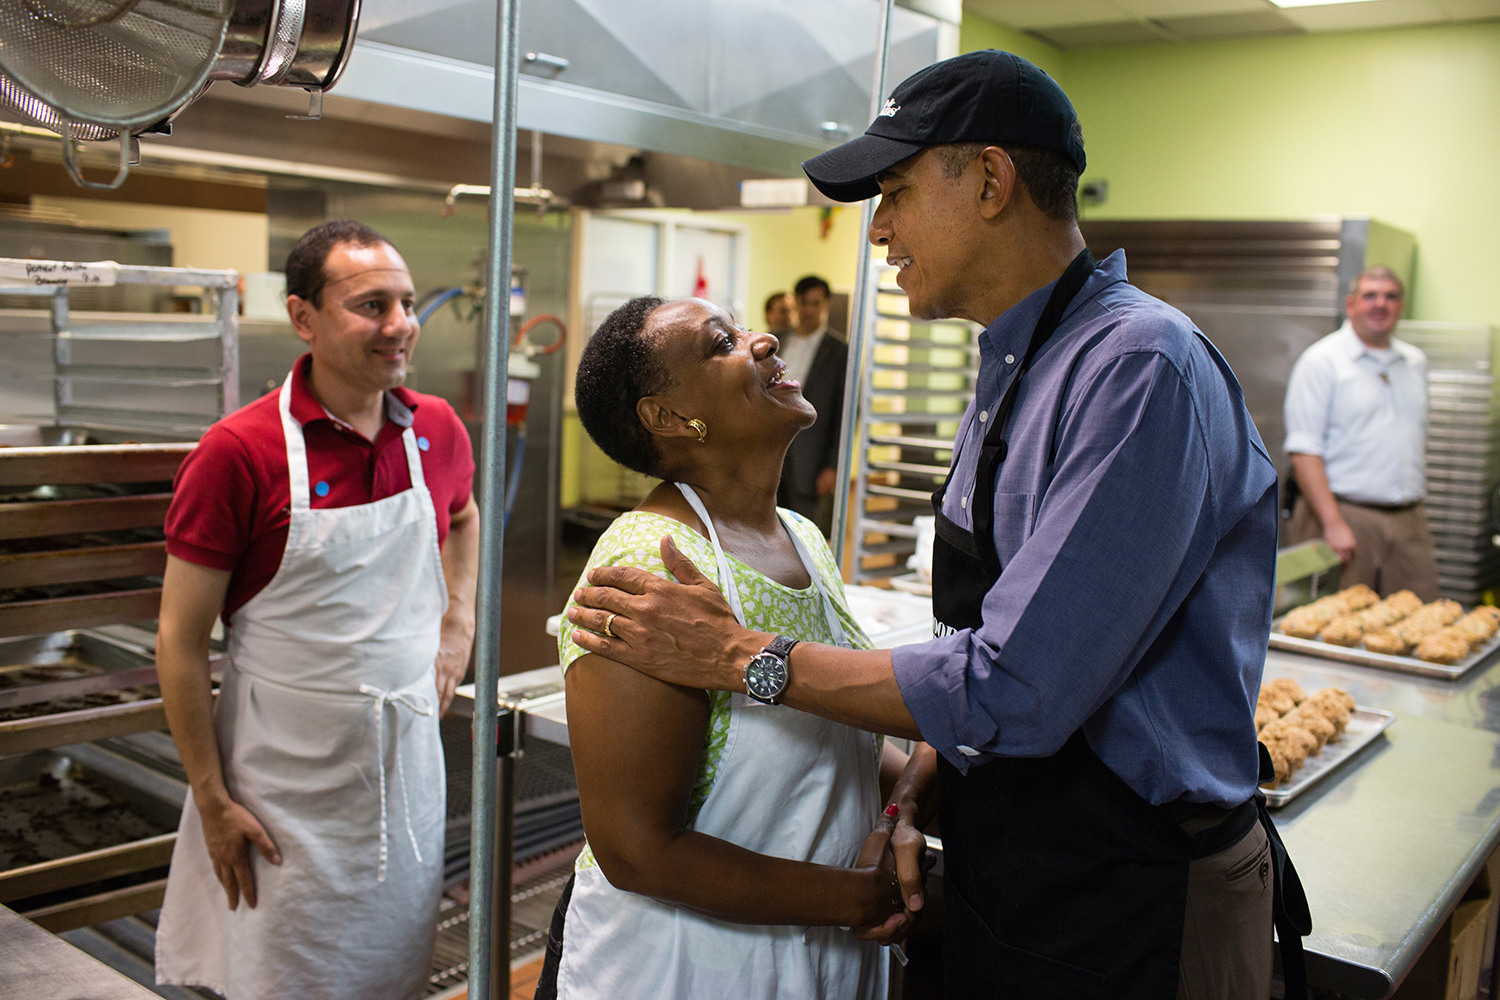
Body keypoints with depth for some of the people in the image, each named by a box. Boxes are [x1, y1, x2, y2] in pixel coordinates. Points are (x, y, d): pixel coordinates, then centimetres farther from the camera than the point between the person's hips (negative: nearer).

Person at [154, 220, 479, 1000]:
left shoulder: (437, 429, -2)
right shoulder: (239, 451, -17)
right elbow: (180, 638, -12)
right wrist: (212, 803, -11)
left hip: (408, 757, 4)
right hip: (285, 784, -4)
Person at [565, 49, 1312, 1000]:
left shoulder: (1143, 368, -23)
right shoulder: (1009, 374, 8)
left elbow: (1015, 691, -27)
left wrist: (739, 657, -19)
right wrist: (917, 794, -4)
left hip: (1131, 922, -8)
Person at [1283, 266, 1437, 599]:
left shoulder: (1416, 362, 17)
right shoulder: (1321, 361, -4)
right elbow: (1303, 450, -11)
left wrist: (1412, 501, 15)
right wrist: (1333, 522, -18)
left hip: (1409, 521, 6)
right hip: (1347, 517, -6)